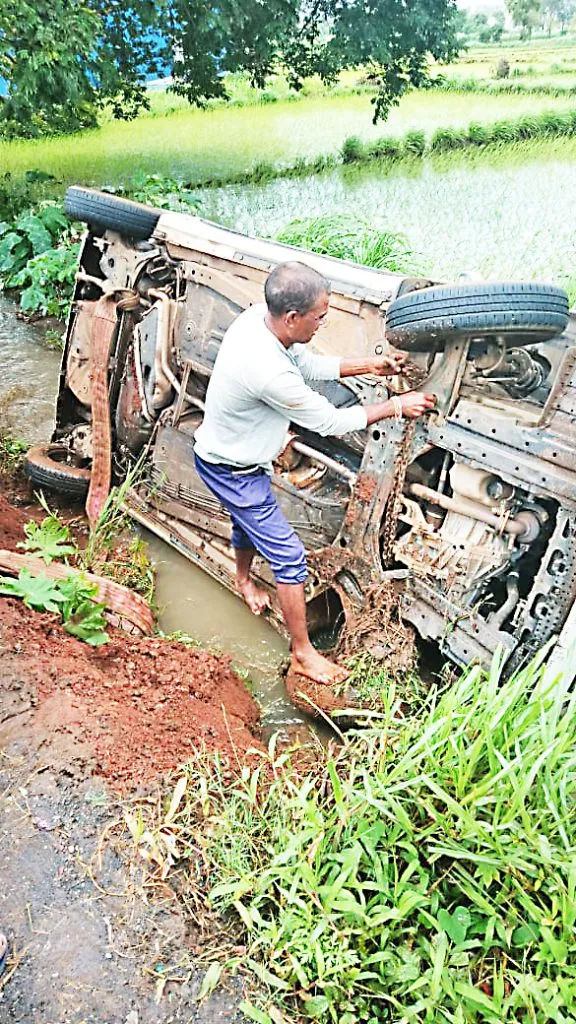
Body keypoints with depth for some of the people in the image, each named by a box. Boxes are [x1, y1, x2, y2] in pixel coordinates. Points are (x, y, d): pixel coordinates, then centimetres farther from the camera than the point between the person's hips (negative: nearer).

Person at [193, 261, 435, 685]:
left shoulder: (258, 317, -12)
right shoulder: (269, 371, -39)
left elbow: (310, 365, 3)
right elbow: (330, 421, -25)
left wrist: (369, 365, -3)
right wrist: (396, 406, -16)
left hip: (221, 451, 9)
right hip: (233, 471, -9)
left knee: (249, 520, 33)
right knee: (289, 555, -1)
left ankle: (243, 578, 63)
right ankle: (303, 653, 14)